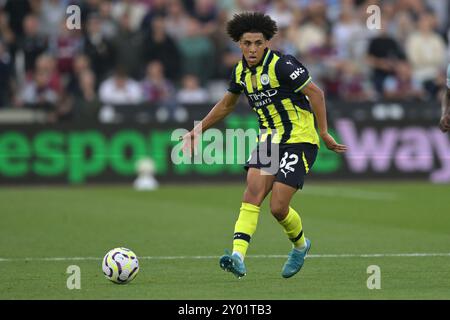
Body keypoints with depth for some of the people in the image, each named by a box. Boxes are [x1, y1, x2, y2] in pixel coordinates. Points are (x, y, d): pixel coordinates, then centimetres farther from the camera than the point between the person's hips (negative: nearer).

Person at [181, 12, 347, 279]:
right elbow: (227, 104, 23)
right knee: (253, 192, -15)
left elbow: (315, 93, -14)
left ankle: (300, 245, 21)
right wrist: (199, 129, 21)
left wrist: (324, 132, -17)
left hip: (299, 140, -6)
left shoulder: (281, 65, -17)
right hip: (270, 139, 6)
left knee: (278, 207, -10)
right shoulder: (241, 71, 5)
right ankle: (238, 256, -25)